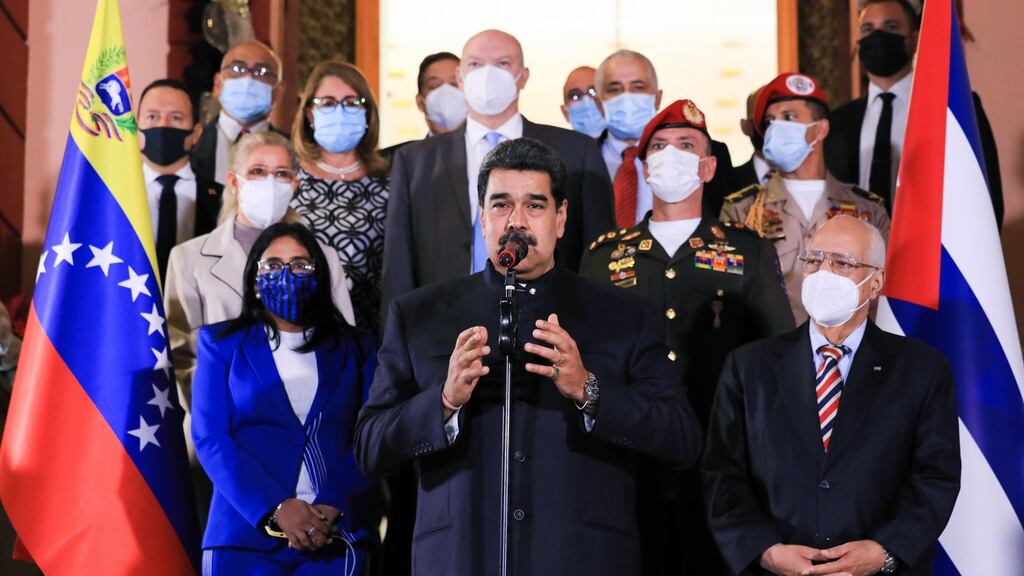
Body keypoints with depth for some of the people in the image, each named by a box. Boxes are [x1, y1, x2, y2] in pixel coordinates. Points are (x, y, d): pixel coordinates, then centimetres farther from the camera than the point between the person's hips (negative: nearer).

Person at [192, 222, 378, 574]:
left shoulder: (353, 348, 12)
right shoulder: (222, 343, 9)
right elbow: (210, 438, -1)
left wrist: (333, 508, -14)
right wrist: (274, 507, -13)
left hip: (336, 538, 1)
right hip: (247, 535, -1)